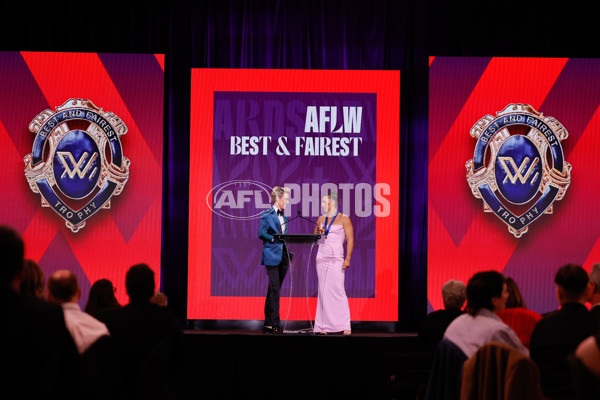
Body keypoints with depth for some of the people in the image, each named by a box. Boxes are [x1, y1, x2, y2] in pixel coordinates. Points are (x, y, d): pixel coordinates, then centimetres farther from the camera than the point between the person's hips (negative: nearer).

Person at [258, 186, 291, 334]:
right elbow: (261, 233, -11)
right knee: (274, 289, -11)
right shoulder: (267, 215, -4)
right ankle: (275, 324, -12)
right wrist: (275, 239, -23)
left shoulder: (284, 217, 19)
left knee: (274, 290, 9)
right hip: (272, 256, -7)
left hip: (283, 256, 7)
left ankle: (268, 324, 12)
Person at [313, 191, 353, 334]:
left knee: (337, 290, -12)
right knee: (323, 291, 2)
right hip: (321, 258, 5)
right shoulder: (321, 219, 14)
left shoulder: (344, 219, 1)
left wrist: (348, 258, -14)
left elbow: (350, 240, -4)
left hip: (336, 259, -5)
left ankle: (345, 326, -12)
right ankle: (324, 326, 4)